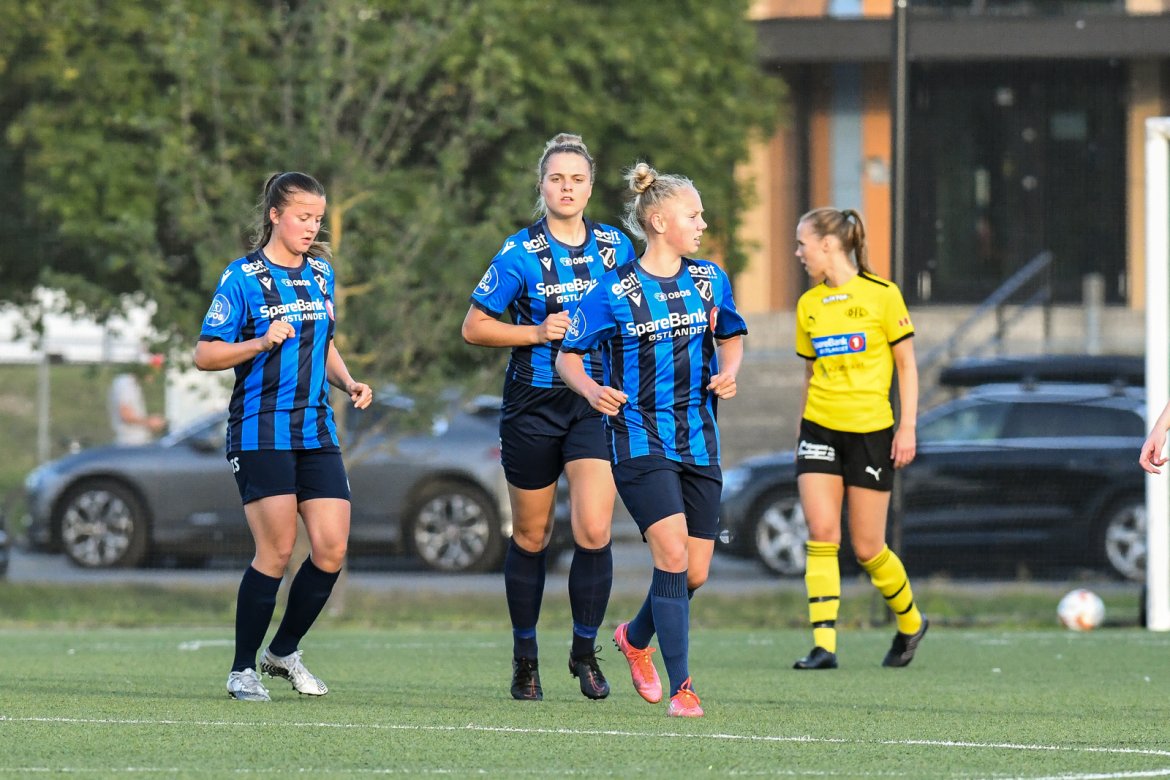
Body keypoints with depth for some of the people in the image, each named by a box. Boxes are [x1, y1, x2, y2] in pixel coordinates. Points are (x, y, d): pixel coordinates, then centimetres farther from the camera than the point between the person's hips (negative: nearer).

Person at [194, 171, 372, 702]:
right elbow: (205, 355, -6)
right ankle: (243, 670, 2)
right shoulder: (243, 278, -5)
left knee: (331, 550, -2)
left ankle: (284, 651, 18)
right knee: (277, 551, -10)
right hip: (260, 432, -6)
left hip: (315, 430, 6)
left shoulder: (321, 273, 14)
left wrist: (348, 383, 9)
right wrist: (261, 343, -20)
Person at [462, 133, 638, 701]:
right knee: (531, 537, 8)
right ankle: (525, 659, 23)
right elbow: (474, 327, -4)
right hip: (533, 404, -1)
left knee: (593, 532, -13)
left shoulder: (616, 247, 4)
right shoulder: (520, 254, -6)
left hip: (596, 403, 2)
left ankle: (585, 651, 5)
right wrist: (537, 333, -15)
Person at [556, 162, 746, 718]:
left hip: (698, 440, 5)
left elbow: (731, 338, 21)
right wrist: (593, 391, -21)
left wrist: (728, 373, 0)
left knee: (695, 572, 4)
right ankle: (681, 688, -14)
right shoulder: (613, 291, -8)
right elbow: (568, 356, 0)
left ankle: (635, 637, 35)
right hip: (638, 438, -5)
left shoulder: (711, 280, 6)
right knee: (672, 553, -19)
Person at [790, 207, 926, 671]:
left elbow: (906, 364, -1)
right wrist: (799, 435, 16)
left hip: (871, 431, -4)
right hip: (820, 429, 4)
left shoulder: (881, 295, -5)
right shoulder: (809, 305, 8)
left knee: (868, 549, 1)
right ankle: (823, 644, -13)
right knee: (821, 536, -11)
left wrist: (908, 427, -7)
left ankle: (910, 622, 27)